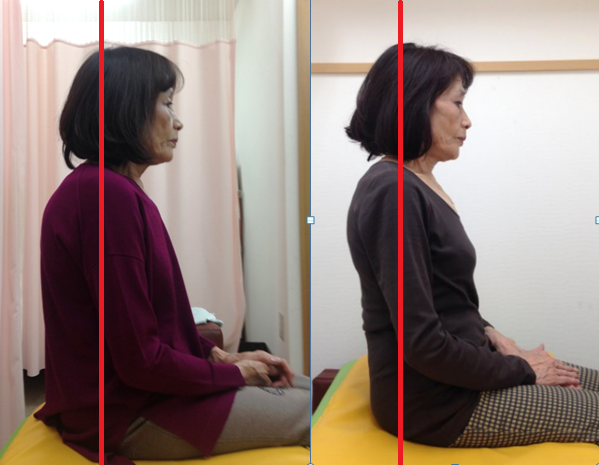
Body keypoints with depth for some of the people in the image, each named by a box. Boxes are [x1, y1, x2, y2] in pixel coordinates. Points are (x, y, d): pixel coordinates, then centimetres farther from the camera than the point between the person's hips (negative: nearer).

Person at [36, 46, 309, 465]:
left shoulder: (105, 188, 9)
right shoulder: (109, 194, -24)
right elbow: (140, 360, -24)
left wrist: (220, 354, 4)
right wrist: (232, 372, -9)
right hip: (128, 418, -10)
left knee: (302, 388, 14)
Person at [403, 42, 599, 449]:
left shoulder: (425, 186, 7)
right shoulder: (401, 195, -23)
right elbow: (423, 343, -24)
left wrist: (491, 334, 3)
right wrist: (521, 371, -11)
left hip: (465, 367, 9)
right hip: (441, 404, -9)